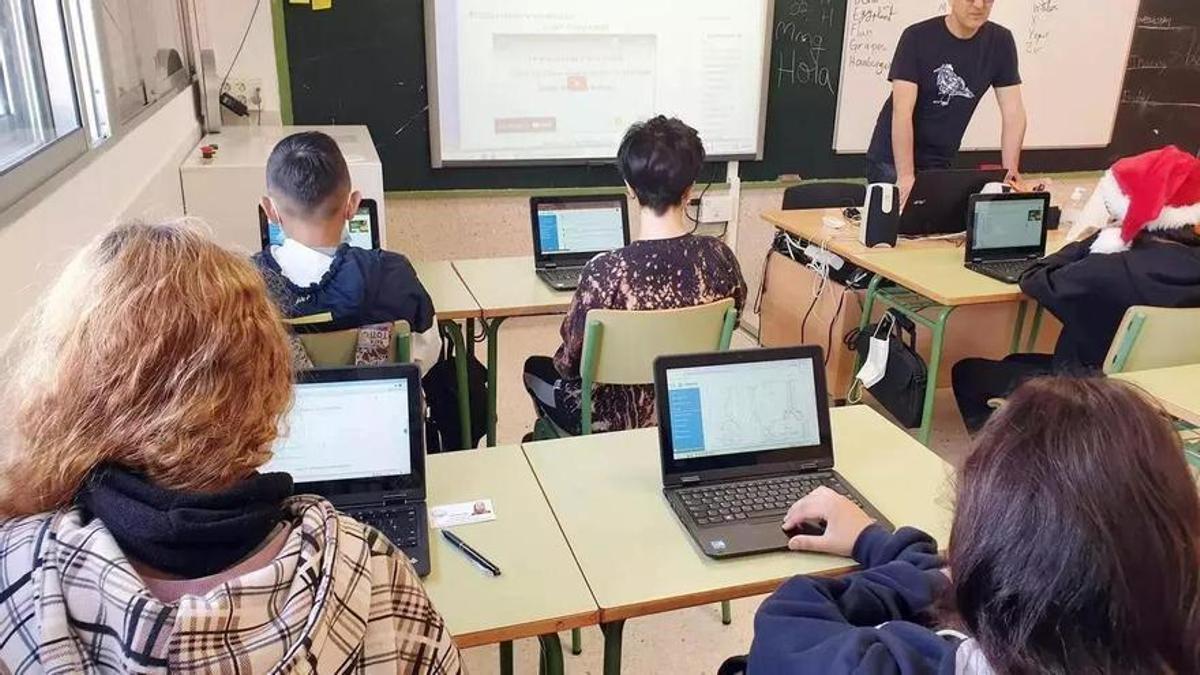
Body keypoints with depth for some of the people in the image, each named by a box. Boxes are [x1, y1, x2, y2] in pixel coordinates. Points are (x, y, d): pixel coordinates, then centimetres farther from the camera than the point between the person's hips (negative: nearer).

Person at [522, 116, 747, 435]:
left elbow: (572, 361, -17)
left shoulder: (607, 271, -30)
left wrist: (561, 363, 7)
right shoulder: (719, 255, -17)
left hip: (621, 421, -5)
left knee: (536, 368, 29)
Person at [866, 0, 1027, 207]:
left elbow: (1013, 112, -3)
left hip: (941, 164, 4)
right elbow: (902, 111, -22)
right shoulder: (917, 37, -14)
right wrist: (906, 176, -31)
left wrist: (1010, 172, -15)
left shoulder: (1000, 42, -2)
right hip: (893, 160, -3)